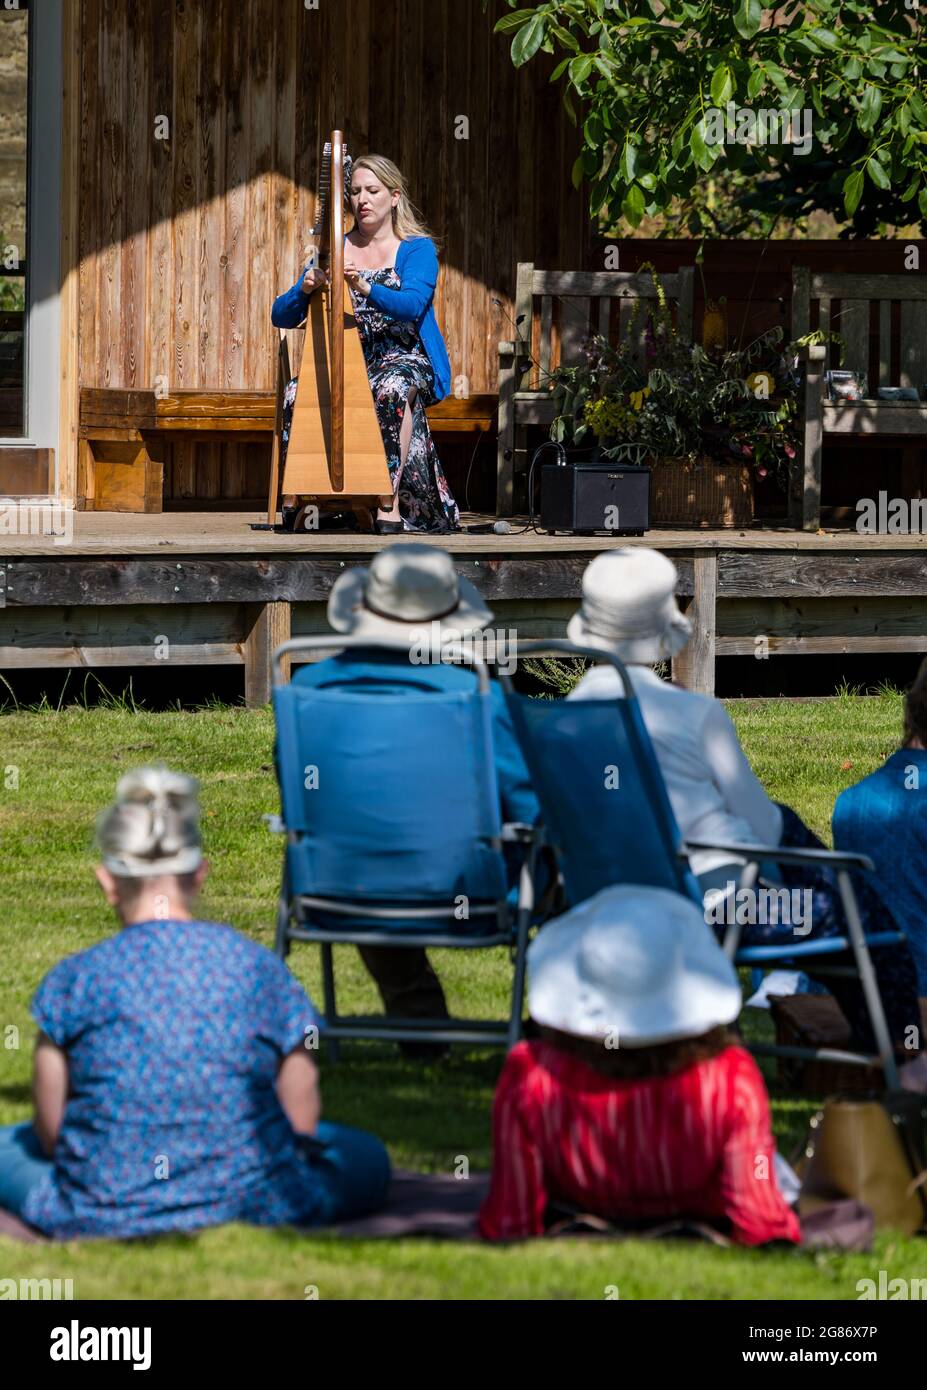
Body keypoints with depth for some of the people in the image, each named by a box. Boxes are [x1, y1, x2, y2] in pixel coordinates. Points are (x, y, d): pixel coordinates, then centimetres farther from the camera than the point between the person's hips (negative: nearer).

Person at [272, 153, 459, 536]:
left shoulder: (417, 249, 2)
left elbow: (411, 306, -19)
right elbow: (281, 316, 5)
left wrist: (365, 288, -36)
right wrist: (305, 289, -18)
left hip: (403, 359, -3)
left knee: (392, 390, -38)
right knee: (296, 394, -27)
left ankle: (390, 504, -35)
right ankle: (293, 498, -20)